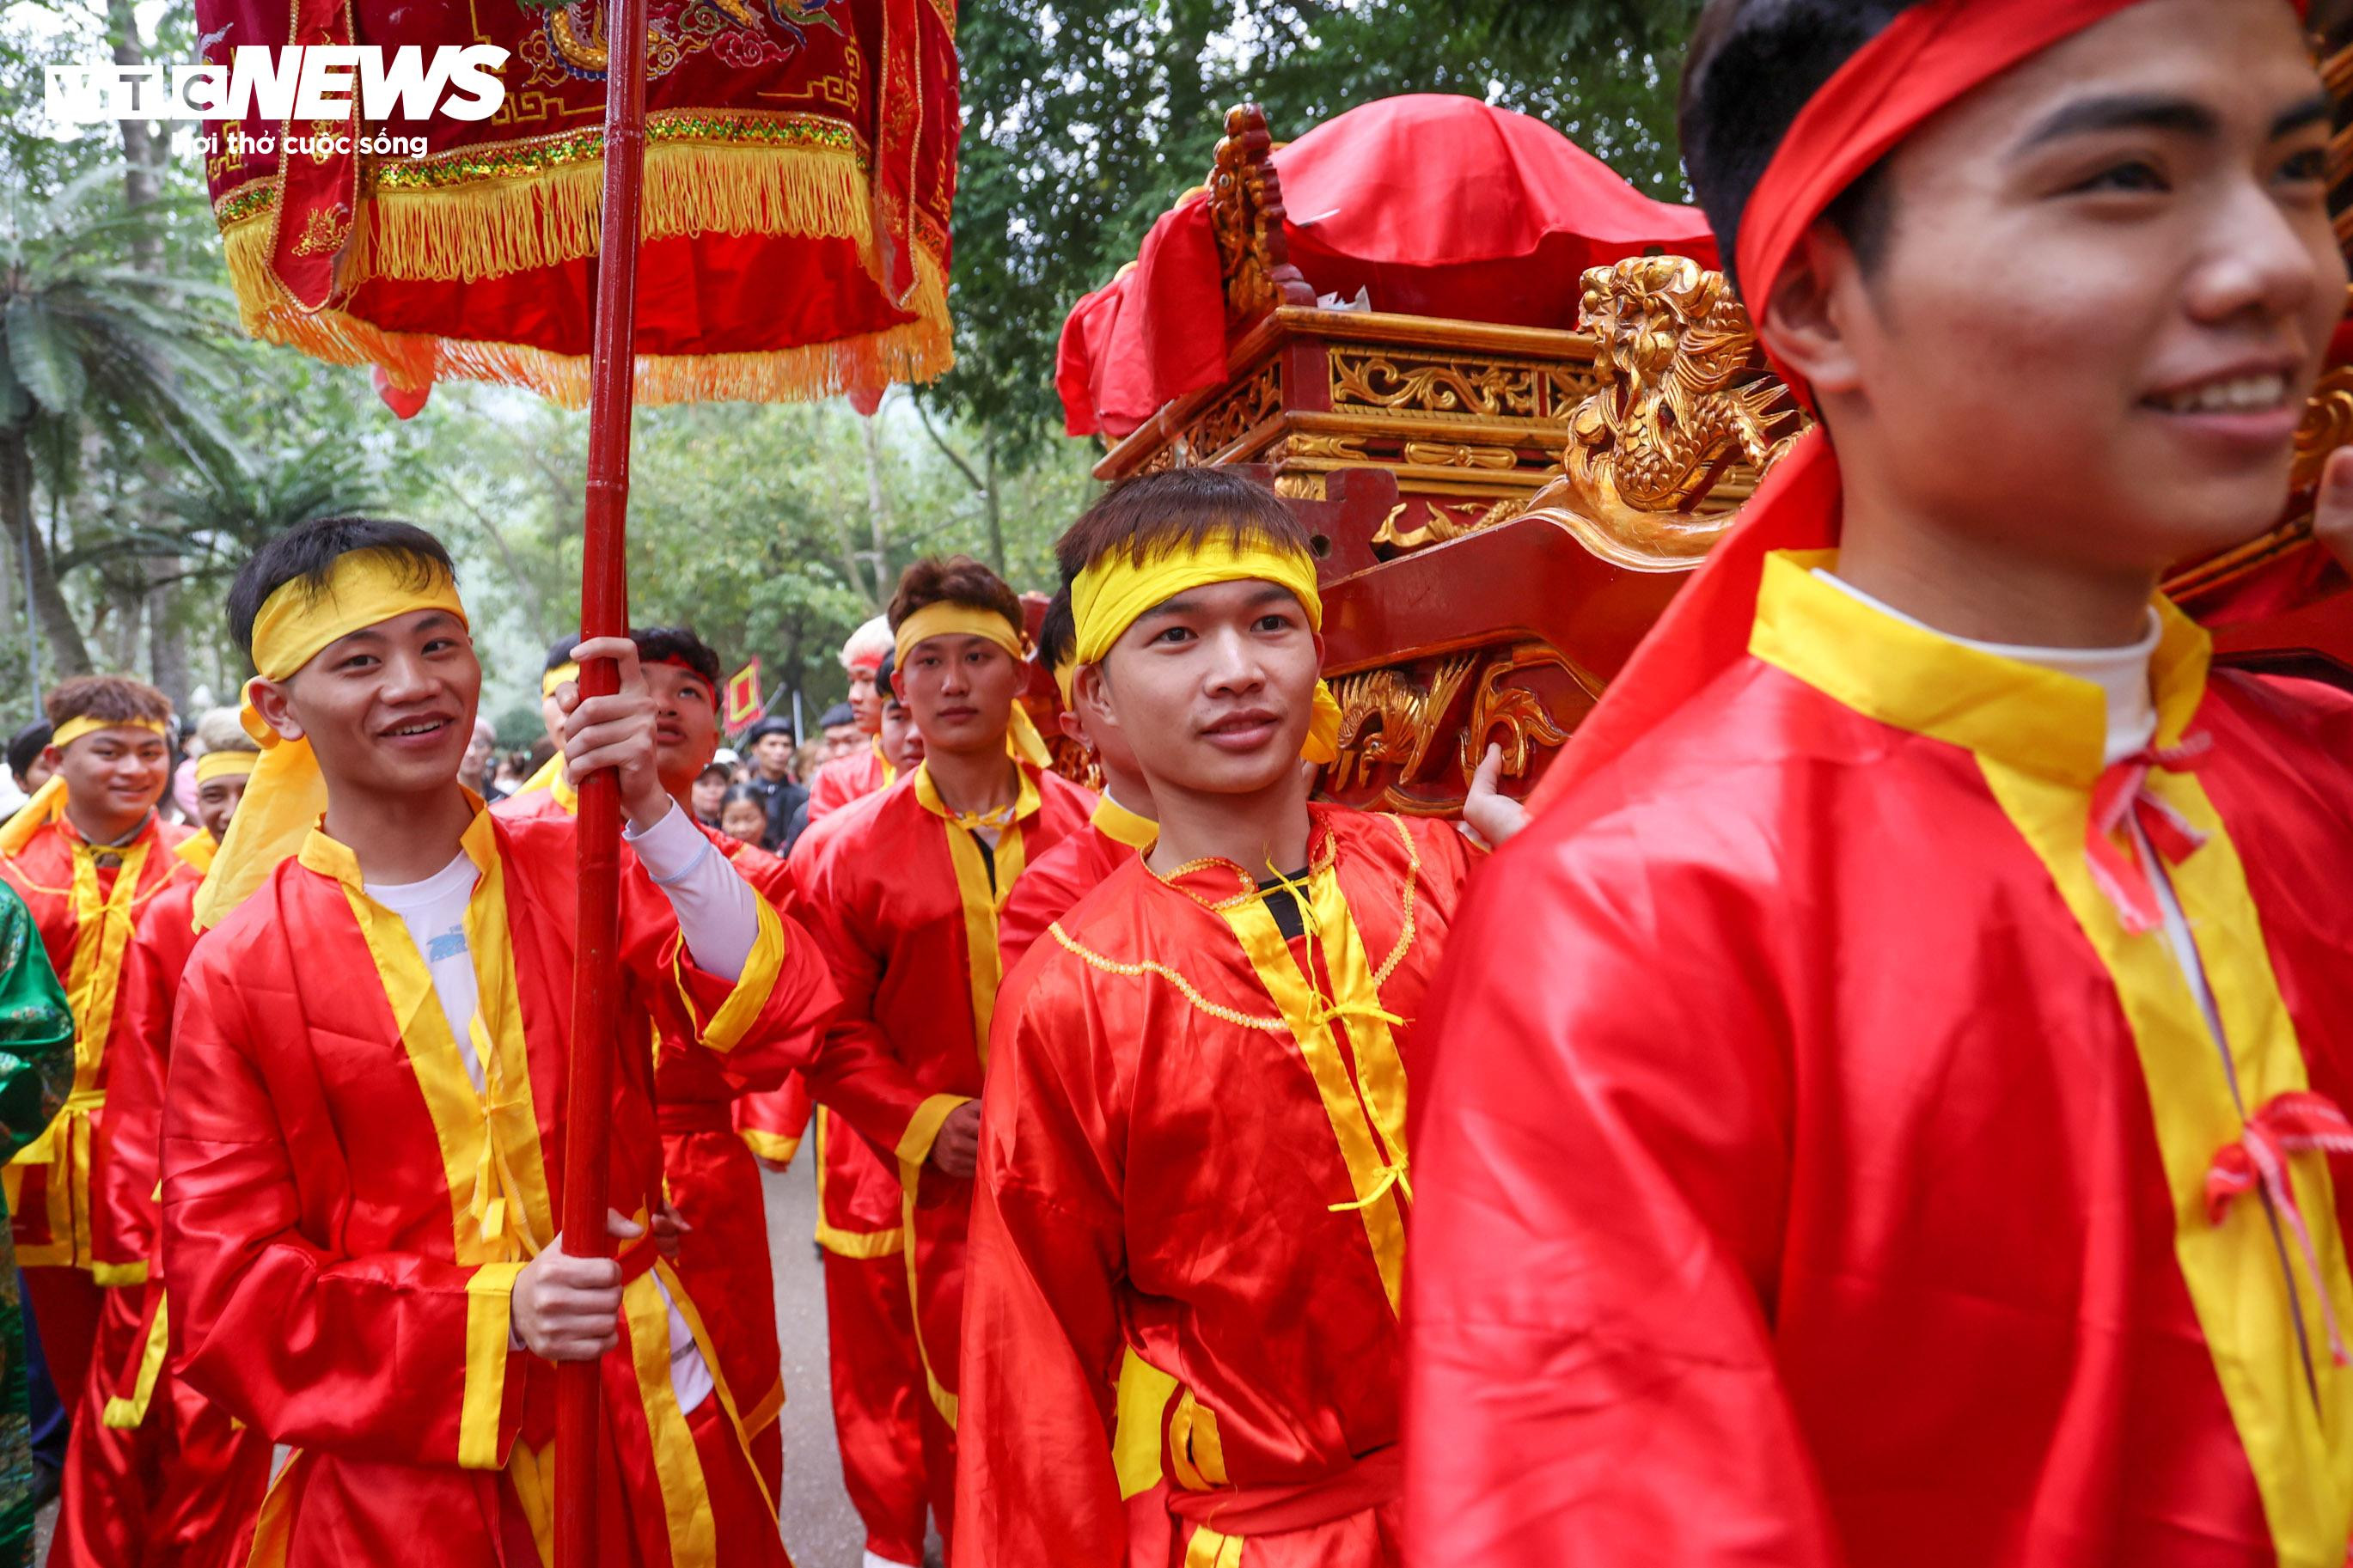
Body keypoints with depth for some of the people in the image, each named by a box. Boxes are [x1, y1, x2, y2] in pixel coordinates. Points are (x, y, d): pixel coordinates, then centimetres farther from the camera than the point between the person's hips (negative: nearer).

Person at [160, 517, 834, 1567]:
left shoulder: (577, 869, -3)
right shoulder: (237, 969, -6)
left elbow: (780, 1024, -17)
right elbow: (225, 1300, -4)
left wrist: (649, 812, -28)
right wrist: (493, 1319, -18)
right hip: (404, 1475, -1)